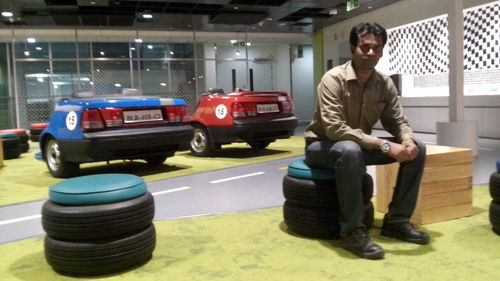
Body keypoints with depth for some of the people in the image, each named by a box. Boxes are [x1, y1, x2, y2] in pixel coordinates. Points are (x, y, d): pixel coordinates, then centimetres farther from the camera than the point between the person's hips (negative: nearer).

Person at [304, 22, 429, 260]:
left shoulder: (385, 83, -2)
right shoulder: (333, 79, -22)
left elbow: (396, 121, 4)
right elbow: (334, 128, -32)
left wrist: (407, 139, -22)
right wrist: (384, 145, -35)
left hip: (361, 144, 7)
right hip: (322, 145, -6)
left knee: (417, 148, -7)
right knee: (351, 150, -41)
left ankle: (396, 220, 2)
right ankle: (352, 231, -27)